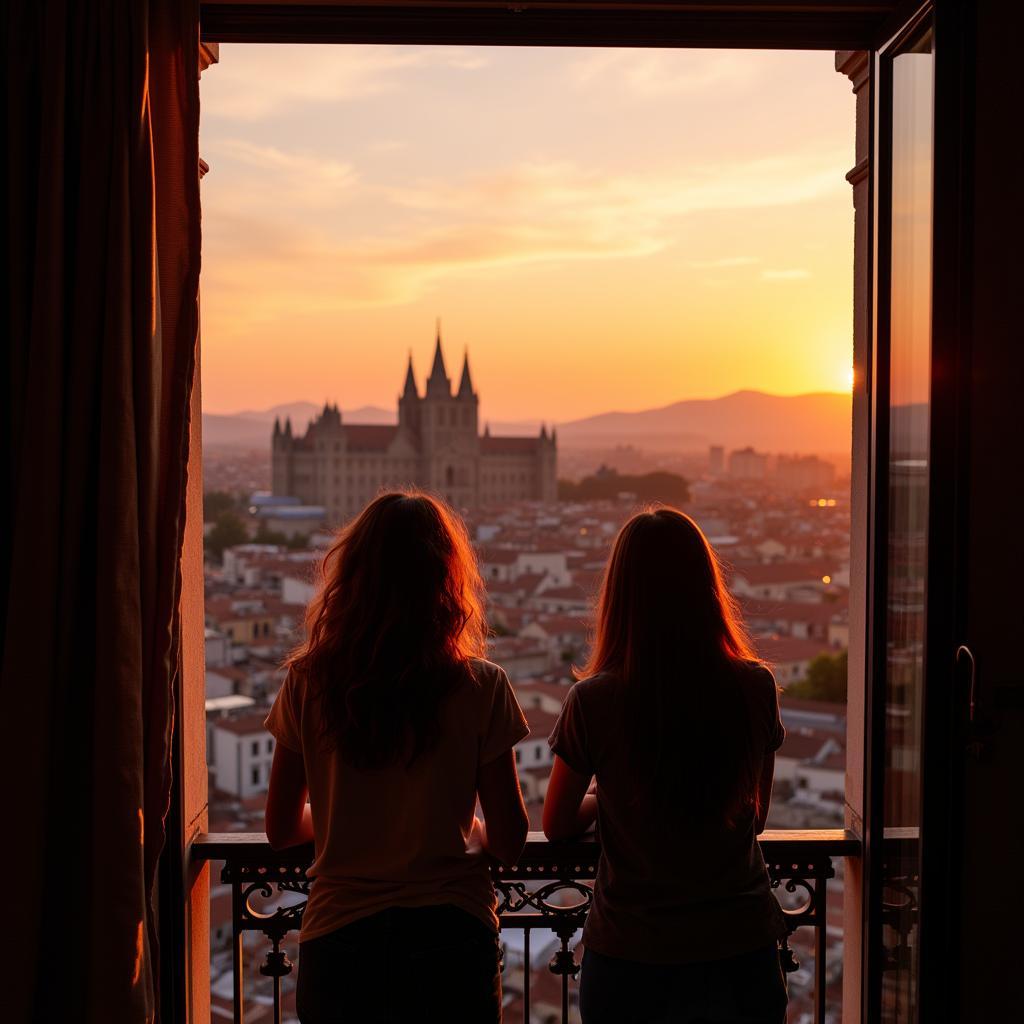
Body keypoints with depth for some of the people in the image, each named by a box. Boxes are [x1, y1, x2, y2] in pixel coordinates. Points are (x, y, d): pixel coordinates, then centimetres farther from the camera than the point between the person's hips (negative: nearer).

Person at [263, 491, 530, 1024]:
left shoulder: (307, 685, -6)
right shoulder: (480, 688, -11)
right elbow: (509, 841, -6)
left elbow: (282, 829, 4)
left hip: (336, 943, 1)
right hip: (449, 941, -1)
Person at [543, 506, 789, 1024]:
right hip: (740, 949, 2)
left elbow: (557, 824, 0)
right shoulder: (756, 688, -9)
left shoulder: (592, 701, -15)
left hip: (628, 958, -2)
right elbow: (755, 815, 6)